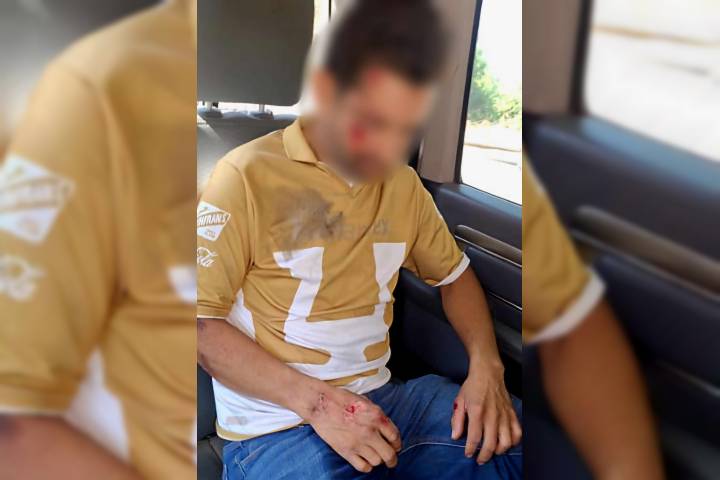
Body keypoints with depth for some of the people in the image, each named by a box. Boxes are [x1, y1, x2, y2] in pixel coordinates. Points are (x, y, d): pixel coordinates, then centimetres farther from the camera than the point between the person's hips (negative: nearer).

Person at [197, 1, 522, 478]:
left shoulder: (404, 183, 6)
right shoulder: (249, 176, -12)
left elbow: (454, 273, 17)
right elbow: (201, 322, -11)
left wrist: (486, 366, 0)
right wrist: (315, 401, -18)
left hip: (382, 400, 5)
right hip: (277, 426, -5)